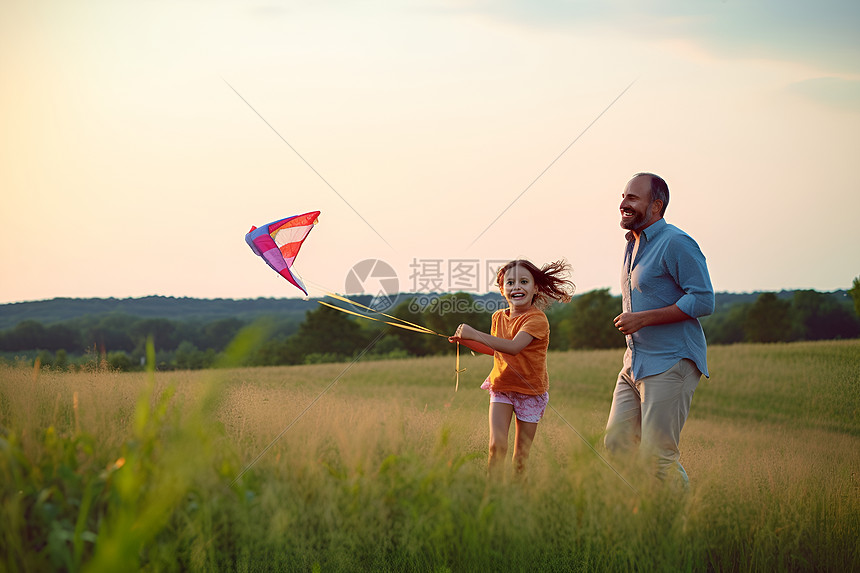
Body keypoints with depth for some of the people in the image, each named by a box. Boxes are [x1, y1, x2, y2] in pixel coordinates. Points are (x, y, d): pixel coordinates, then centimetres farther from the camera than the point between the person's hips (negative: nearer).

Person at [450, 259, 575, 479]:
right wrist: (466, 341, 11)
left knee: (520, 457, 2)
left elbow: (513, 347, -35)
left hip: (530, 391, -4)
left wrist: (475, 334, -36)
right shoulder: (499, 317, 2)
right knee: (497, 446, -12)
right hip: (501, 386, 4)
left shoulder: (537, 319, -19)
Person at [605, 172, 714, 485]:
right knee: (617, 444, 4)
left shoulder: (676, 243, -11)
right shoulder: (633, 245, 18)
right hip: (635, 364, 9)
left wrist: (643, 319, -19)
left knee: (657, 454, -10)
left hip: (671, 365, -9)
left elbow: (703, 300, -18)